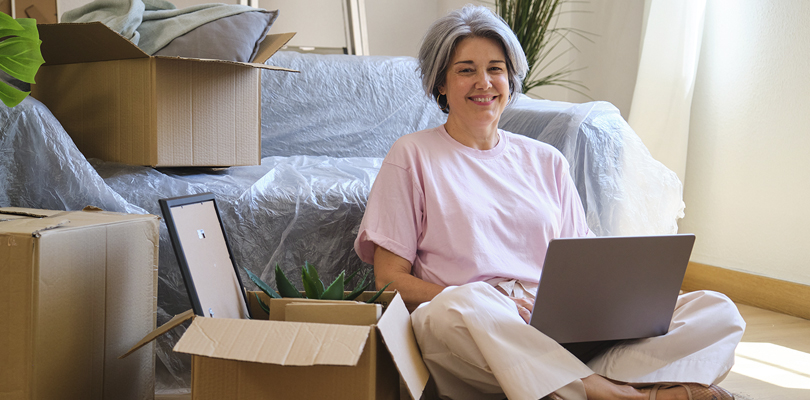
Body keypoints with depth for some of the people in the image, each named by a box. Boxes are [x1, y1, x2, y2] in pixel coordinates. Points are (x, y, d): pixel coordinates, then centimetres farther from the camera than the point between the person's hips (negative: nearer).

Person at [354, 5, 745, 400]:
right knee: (456, 310, -42)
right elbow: (390, 278, 2)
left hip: (565, 333, 5)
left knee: (718, 311, -14)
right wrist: (475, 299, -15)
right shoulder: (412, 156, 9)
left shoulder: (546, 161, 22)